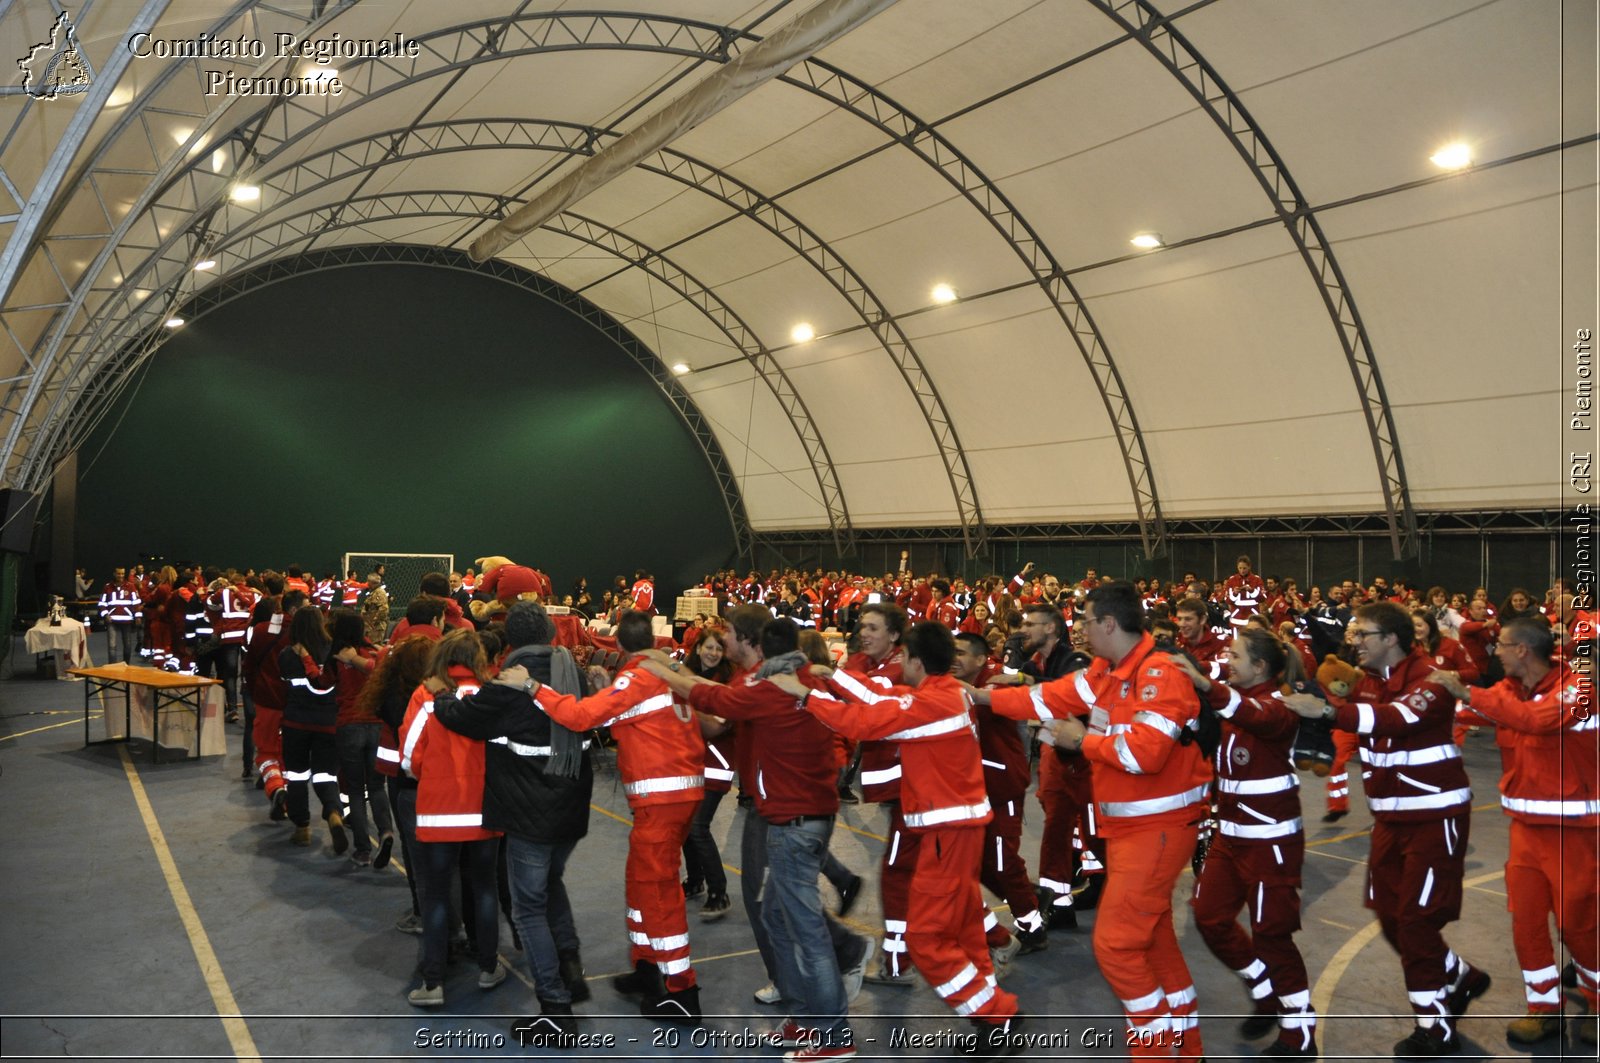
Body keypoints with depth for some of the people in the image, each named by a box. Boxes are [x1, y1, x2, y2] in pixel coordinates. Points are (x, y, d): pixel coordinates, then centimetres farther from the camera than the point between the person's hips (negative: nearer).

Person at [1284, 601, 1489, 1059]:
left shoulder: (1430, 678, -18)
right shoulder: (1367, 683, 7)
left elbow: (1400, 716, -37)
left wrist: (1328, 709, -46)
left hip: (1435, 815, -8)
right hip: (1390, 816, 8)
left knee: (1416, 918, -4)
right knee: (1389, 913, 12)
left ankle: (1435, 1026, 13)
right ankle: (1460, 977, 36)